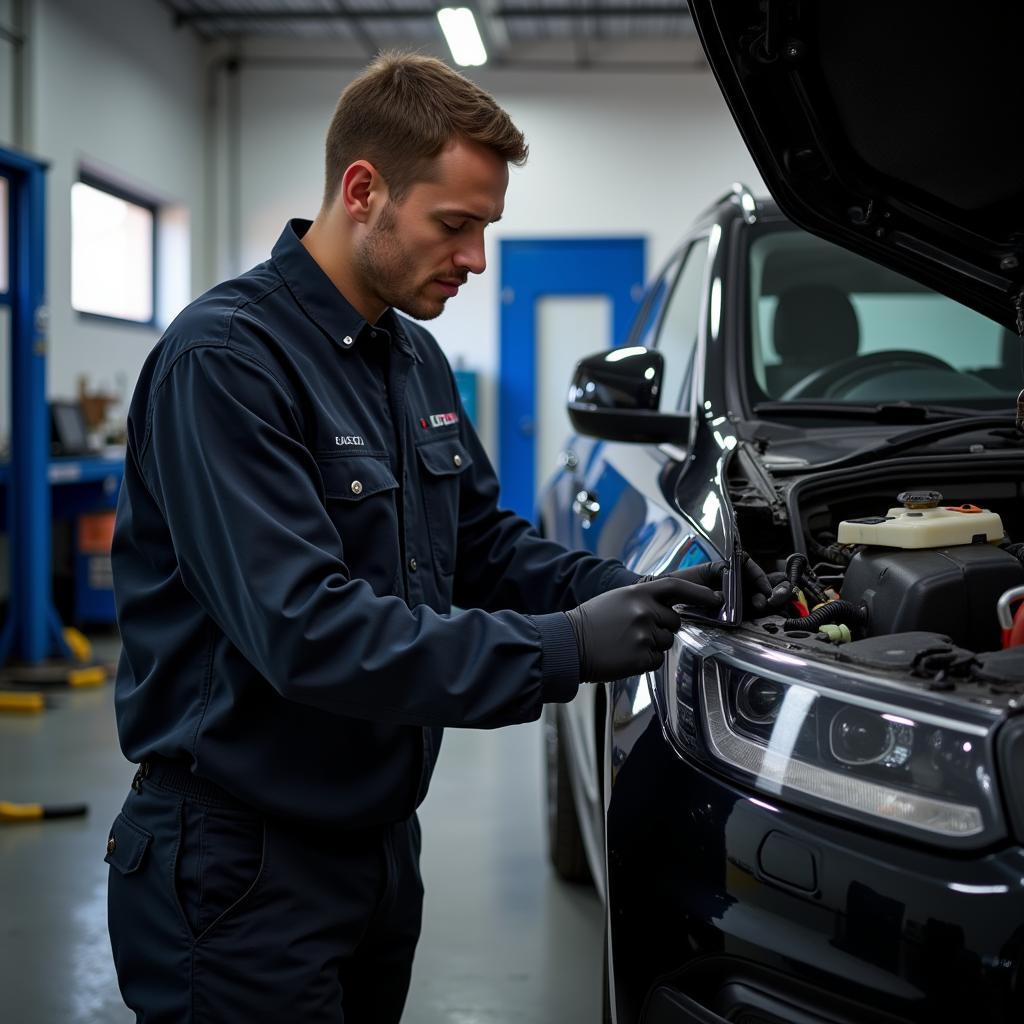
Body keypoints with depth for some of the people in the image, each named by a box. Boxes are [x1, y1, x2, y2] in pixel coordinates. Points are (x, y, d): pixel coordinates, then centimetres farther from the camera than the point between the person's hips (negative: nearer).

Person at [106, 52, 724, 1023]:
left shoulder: (415, 359, 9)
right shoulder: (226, 360, -21)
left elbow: (484, 543, 15)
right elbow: (306, 631, -29)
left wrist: (628, 593, -4)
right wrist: (562, 650, -27)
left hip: (377, 837, 9)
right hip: (242, 864, -9)